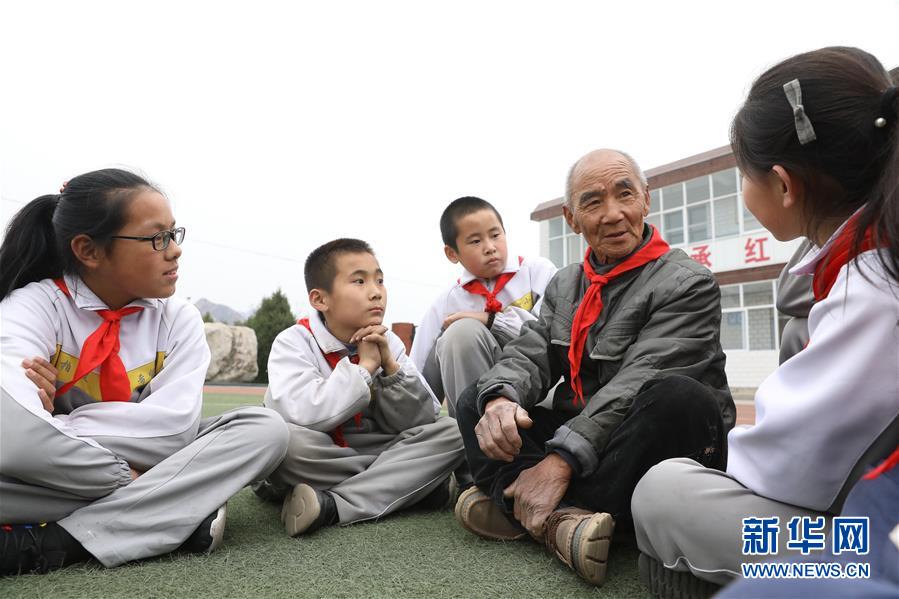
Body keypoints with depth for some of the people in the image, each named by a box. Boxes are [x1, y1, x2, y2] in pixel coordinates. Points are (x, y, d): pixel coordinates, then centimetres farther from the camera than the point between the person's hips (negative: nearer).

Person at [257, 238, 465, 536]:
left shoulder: (389, 343, 1)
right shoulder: (293, 342, -11)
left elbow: (423, 422, -4)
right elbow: (301, 415, -30)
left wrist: (390, 365, -17)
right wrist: (364, 366, -21)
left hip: (376, 452, 4)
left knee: (451, 431, -16)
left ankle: (333, 506, -27)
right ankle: (411, 484, -18)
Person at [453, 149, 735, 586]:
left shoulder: (687, 283, -9)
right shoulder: (563, 285, 12)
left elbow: (638, 382, -21)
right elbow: (528, 355, 0)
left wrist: (561, 460, -29)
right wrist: (500, 400, -24)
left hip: (655, 454, -5)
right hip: (576, 443, 5)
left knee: (679, 397, -35)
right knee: (475, 399, -6)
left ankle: (517, 510, -28)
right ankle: (560, 517, -30)